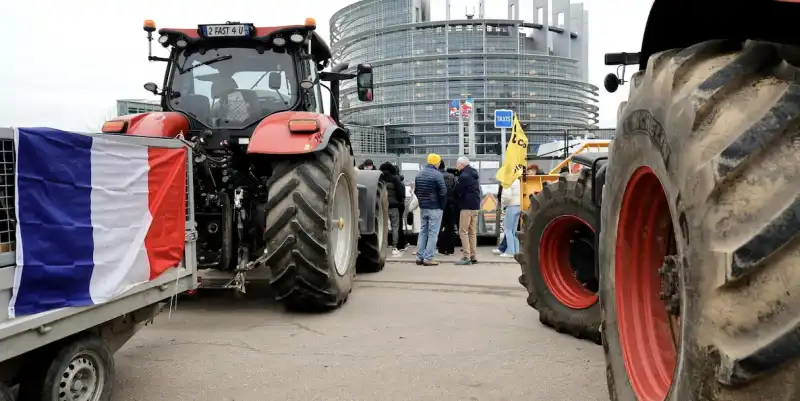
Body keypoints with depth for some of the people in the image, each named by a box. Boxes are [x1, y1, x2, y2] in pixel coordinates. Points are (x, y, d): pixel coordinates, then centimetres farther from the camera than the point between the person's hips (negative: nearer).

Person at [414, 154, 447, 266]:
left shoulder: (419, 175, 8)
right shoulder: (437, 174, -14)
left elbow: (416, 191, 12)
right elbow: (443, 192, -16)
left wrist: (422, 201, 16)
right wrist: (442, 205, -3)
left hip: (422, 208, 7)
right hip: (435, 208, -7)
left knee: (422, 232, 14)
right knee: (433, 233, -2)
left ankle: (419, 257, 14)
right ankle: (428, 258, -3)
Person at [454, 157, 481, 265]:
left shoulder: (464, 176, -15)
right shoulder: (474, 174, 15)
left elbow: (458, 191, -11)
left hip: (467, 206, -9)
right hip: (476, 205, 9)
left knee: (463, 231, -5)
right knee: (472, 232, 12)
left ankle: (466, 257, -8)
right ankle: (473, 256, 15)